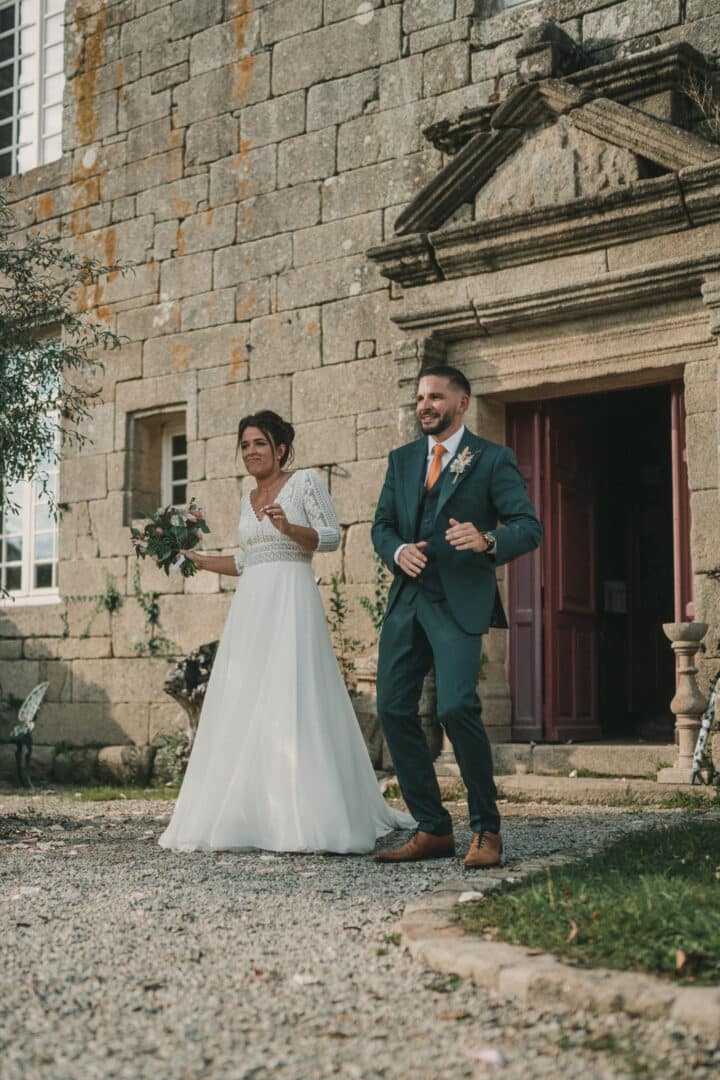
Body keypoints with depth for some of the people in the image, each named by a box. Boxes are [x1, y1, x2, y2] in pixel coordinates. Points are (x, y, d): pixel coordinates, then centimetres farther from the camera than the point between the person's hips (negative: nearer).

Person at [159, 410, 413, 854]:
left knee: (293, 705, -12)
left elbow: (332, 535, -6)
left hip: (291, 601, -7)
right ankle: (248, 815, 3)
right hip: (251, 606, 7)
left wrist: (289, 528, -20)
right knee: (242, 711, 0)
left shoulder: (305, 481, 1)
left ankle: (307, 819, -10)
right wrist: (199, 560, 24)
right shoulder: (249, 499, 20)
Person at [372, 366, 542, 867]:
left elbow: (528, 526, -6)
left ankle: (487, 830, -3)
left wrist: (487, 540, -26)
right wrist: (398, 551, -6)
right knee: (394, 709, 2)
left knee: (457, 707, -19)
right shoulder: (402, 459, 17)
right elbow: (382, 525, 17)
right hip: (407, 599, 6)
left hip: (460, 601, -6)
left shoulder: (493, 460, 1)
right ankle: (433, 830, 12)